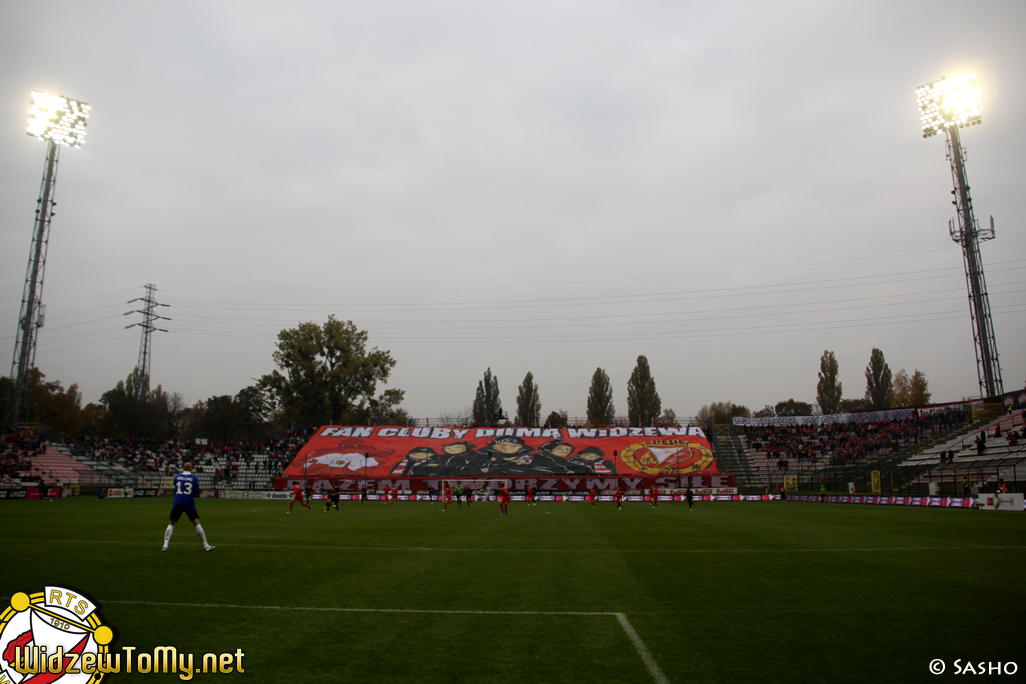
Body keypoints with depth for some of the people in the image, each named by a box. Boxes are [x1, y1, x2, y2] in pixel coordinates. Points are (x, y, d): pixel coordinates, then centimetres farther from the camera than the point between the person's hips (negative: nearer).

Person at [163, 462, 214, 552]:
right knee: (196, 523, 5)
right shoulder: (194, 478, 0)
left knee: (171, 524, 12)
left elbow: (175, 491, 17)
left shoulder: (176, 477, 6)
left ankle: (165, 545, -3)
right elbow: (196, 493, 1)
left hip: (177, 504, 1)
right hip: (189, 504, -1)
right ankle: (206, 546, 6)